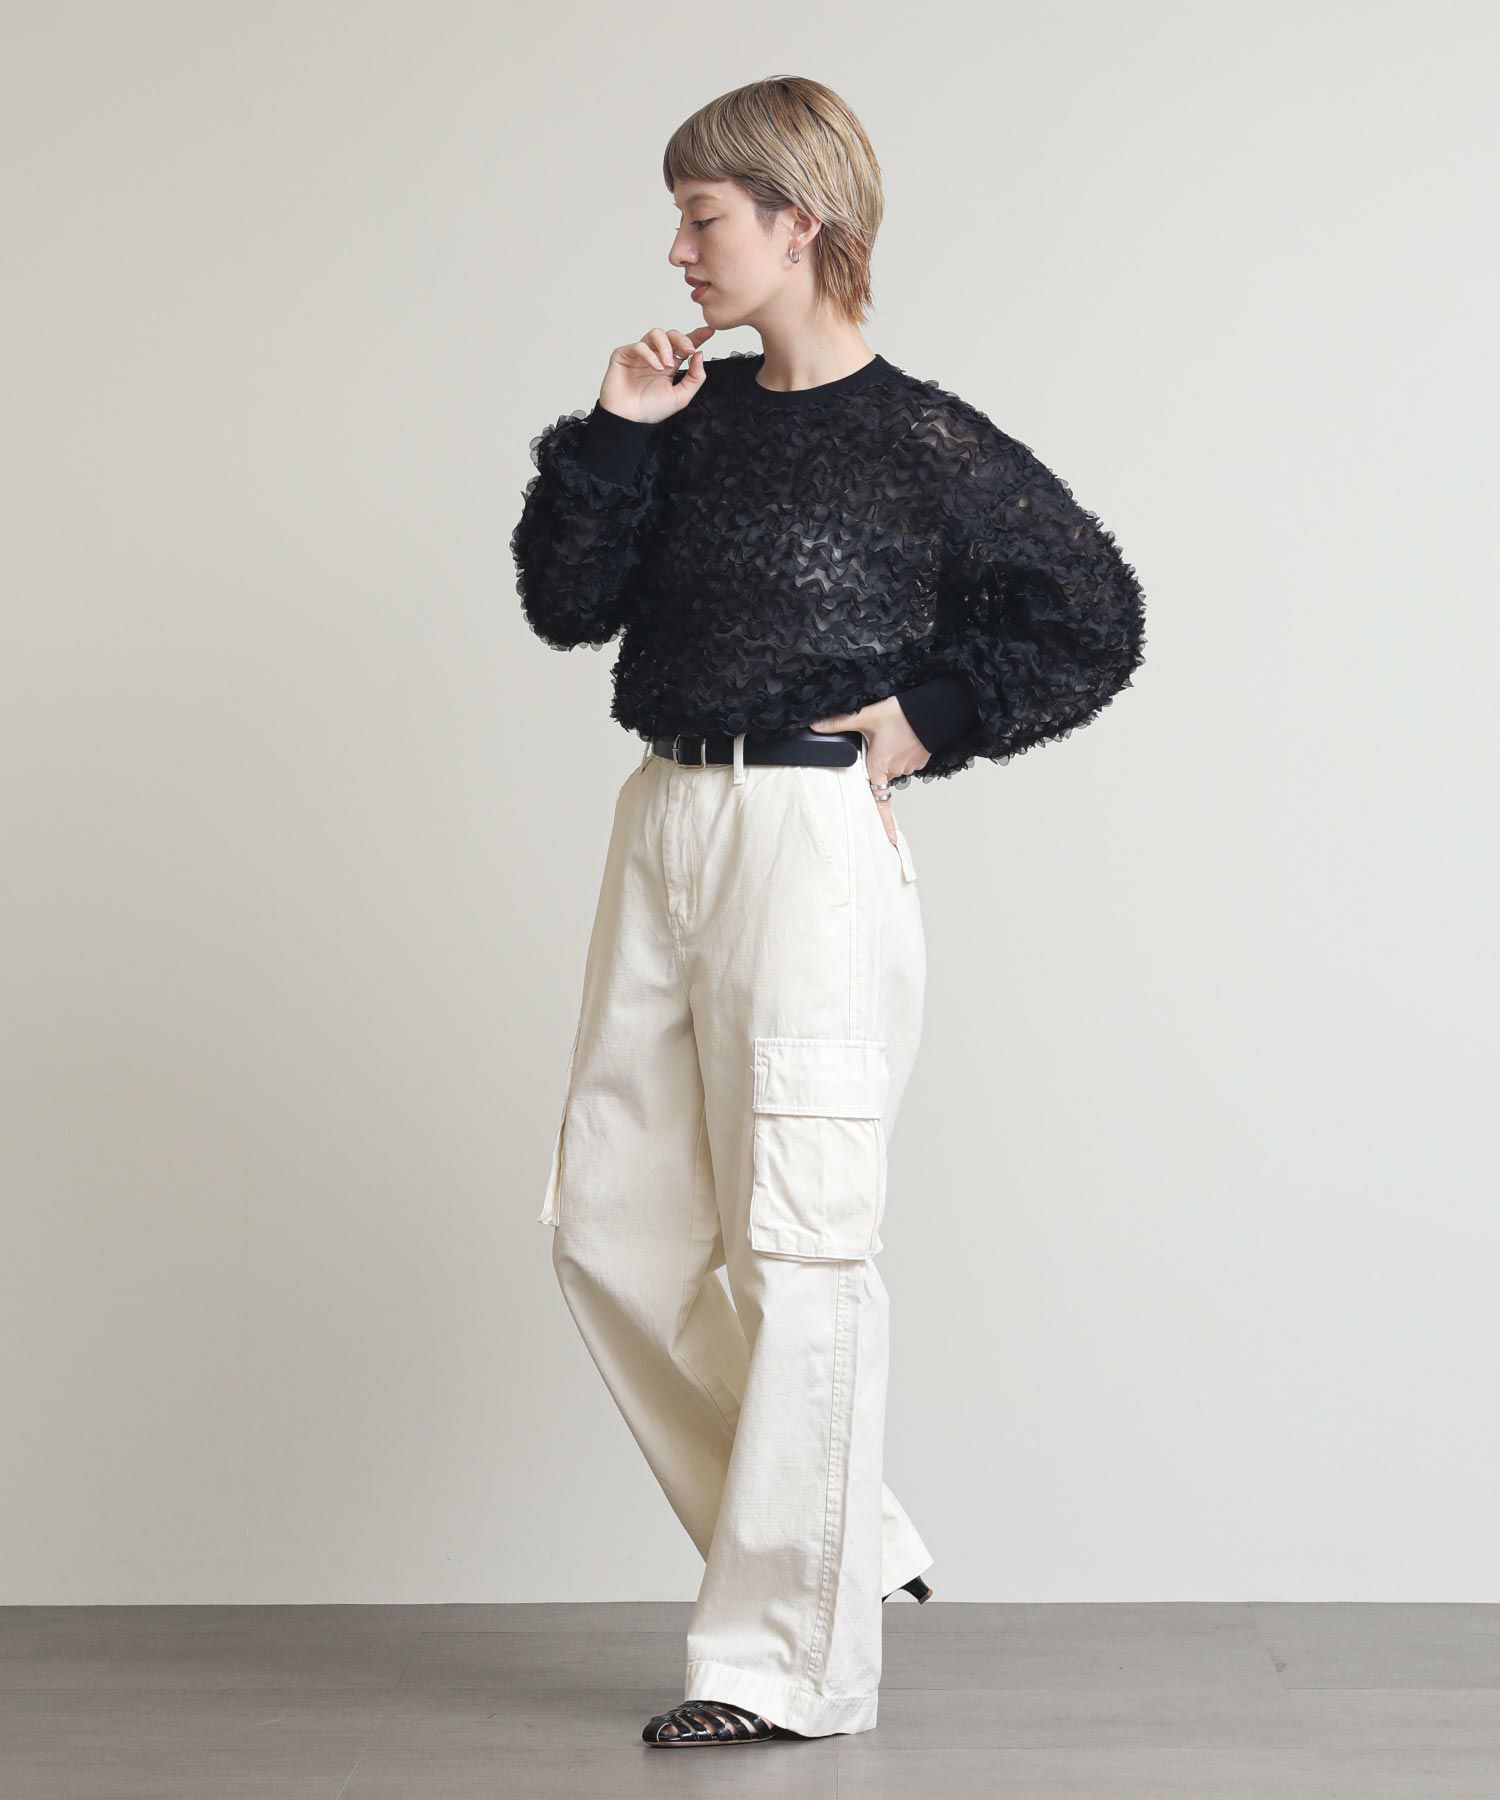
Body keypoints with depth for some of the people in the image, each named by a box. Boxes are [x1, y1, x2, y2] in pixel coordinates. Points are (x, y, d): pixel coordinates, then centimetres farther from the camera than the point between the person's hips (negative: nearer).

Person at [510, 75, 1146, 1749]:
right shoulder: (695, 413, 11)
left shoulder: (920, 444, -5)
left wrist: (932, 714, -4)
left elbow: (1093, 617, 1)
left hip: (809, 839, -7)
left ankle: (787, 1655, 9)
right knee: (610, 1224, 9)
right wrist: (613, 434, -1)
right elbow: (567, 603, 7)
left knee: (795, 1246, -2)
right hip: (662, 826, 8)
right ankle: (840, 1538, 24)